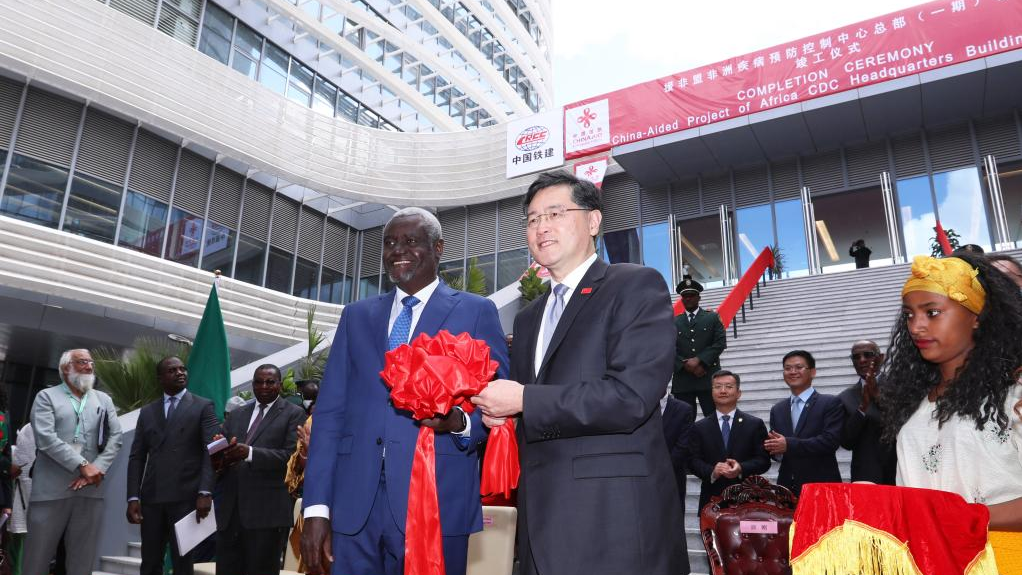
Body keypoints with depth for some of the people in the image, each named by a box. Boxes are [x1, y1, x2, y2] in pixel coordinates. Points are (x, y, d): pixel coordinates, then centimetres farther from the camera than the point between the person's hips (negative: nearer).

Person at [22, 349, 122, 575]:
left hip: (90, 489, 3)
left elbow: (115, 438, 7)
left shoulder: (103, 400, 15)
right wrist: (83, 465, -13)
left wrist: (97, 469, -9)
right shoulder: (46, 396, 5)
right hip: (51, 489, -3)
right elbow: (45, 438, -9)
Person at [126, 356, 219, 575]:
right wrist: (133, 497, -1)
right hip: (151, 497, 4)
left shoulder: (203, 406, 2)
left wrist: (205, 492, -16)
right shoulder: (147, 412, 14)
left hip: (186, 497, -3)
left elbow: (211, 451, -7)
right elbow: (136, 457, 10)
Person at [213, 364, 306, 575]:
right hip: (229, 510, 5)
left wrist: (250, 453, -23)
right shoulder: (237, 414, 19)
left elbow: (291, 455, -11)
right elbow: (223, 454, 13)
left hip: (267, 511, -5)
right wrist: (220, 454, -11)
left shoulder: (294, 414, 1)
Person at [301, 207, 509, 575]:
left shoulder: (476, 311, 3)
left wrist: (460, 421, -21)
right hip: (354, 506, 3)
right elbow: (330, 410, 7)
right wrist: (317, 508, 0)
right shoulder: (356, 315, 13)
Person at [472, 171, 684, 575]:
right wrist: (496, 410, 1)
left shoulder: (637, 285, -6)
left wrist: (524, 400, -13)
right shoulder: (529, 317, 18)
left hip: (615, 519, -7)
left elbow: (631, 397, -19)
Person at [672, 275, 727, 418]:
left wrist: (699, 360, -14)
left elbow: (721, 343, -4)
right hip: (682, 380, 1)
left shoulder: (712, 317, 9)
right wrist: (686, 365, -13)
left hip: (708, 378, -1)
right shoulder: (674, 322, 12)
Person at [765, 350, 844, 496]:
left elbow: (831, 441, -14)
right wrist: (775, 449, -10)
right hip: (787, 485, 4)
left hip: (821, 485, -4)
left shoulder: (831, 403, -2)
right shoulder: (777, 409, 13)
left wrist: (789, 445, -18)